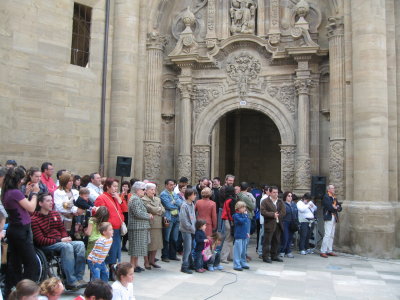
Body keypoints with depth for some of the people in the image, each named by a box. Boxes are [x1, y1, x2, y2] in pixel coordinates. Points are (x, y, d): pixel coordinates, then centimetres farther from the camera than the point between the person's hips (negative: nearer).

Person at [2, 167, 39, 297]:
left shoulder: (6, 193, 7)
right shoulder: (15, 192, -20)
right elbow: (31, 208, -14)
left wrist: (26, 193, 13)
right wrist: (35, 193, -4)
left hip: (13, 229, 9)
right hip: (21, 231, -9)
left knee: (14, 262, 16)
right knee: (32, 264, -3)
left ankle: (9, 291, 23)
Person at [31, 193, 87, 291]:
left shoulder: (55, 214, 14)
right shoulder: (34, 219, -8)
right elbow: (40, 240, -14)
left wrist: (66, 238, -4)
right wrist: (60, 240, -18)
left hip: (61, 242, 7)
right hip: (45, 246, -7)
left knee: (80, 244, -18)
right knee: (67, 246, -34)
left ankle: (78, 278, -20)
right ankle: (71, 282, -32)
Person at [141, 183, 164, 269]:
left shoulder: (157, 199, 19)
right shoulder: (144, 200, -5)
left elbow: (163, 210, 10)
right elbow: (151, 209, -16)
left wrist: (156, 211, -6)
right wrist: (159, 209, 0)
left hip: (158, 225, 7)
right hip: (149, 225, -7)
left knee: (156, 244, 9)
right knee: (149, 245, -2)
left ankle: (152, 261, 21)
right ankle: (147, 262, 10)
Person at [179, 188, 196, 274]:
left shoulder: (192, 205, 9)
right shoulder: (184, 205, -15)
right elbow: (183, 220, -18)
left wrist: (194, 227, 7)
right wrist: (191, 228, -13)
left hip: (192, 230, 7)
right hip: (186, 230, -7)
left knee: (191, 248, 13)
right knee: (187, 248, -4)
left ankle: (190, 264, 25)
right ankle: (184, 267, 5)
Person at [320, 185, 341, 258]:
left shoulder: (334, 198, 19)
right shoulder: (326, 197, -6)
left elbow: (340, 208, 15)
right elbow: (329, 207, -20)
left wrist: (337, 207, -7)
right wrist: (335, 208, -2)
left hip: (334, 218, 8)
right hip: (328, 218, -8)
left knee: (332, 235, 10)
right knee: (327, 234, -11)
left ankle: (329, 250, 16)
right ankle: (323, 251, -9)